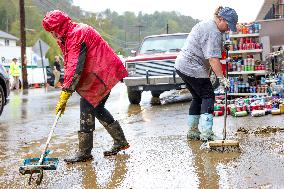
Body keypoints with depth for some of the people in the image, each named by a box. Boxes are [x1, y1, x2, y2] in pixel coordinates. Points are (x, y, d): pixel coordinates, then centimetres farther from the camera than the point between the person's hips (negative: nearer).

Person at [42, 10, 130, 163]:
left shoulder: (77, 34, -19)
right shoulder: (69, 36, 15)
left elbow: (75, 67, -25)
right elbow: (69, 65, 13)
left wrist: (65, 95, -25)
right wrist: (65, 90, 2)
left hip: (101, 74, -11)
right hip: (106, 73, 11)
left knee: (87, 107, -10)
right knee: (97, 107, 15)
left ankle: (84, 152, -7)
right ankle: (120, 141, 23)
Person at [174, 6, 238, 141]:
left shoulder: (205, 24, 17)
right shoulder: (214, 33, -17)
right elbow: (213, 58, -26)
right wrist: (222, 78, -26)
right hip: (193, 69, -10)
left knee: (198, 97, 16)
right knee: (208, 97, -4)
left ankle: (192, 131, 20)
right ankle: (206, 133, -10)